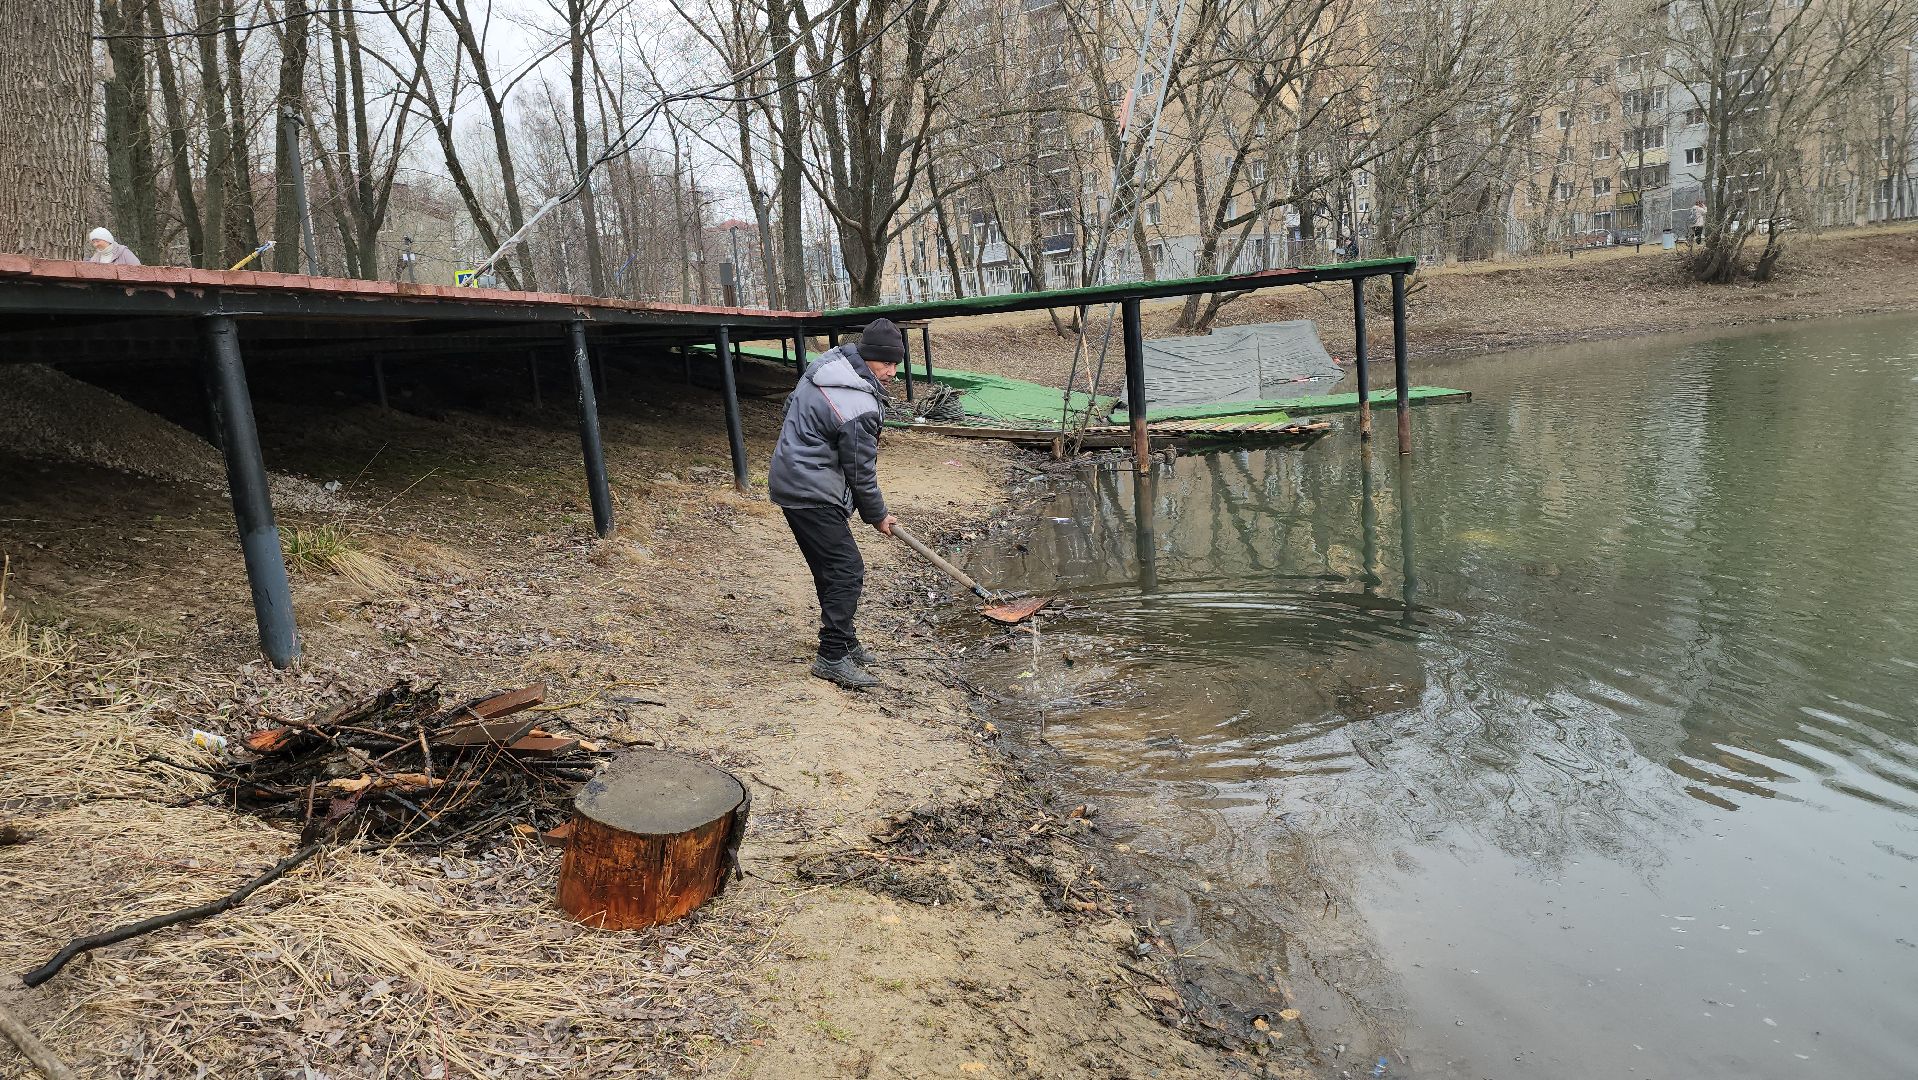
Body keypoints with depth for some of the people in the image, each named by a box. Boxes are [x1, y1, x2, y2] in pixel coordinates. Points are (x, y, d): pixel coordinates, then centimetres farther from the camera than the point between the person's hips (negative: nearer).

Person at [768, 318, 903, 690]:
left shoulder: (829, 363, 5)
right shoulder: (860, 407, -24)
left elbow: (791, 405, 21)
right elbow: (861, 472, -14)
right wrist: (877, 516, 1)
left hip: (790, 476, 11)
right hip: (812, 494, -11)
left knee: (831, 569, 17)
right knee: (847, 571, -8)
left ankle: (843, 641, 28)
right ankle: (832, 657, -5)